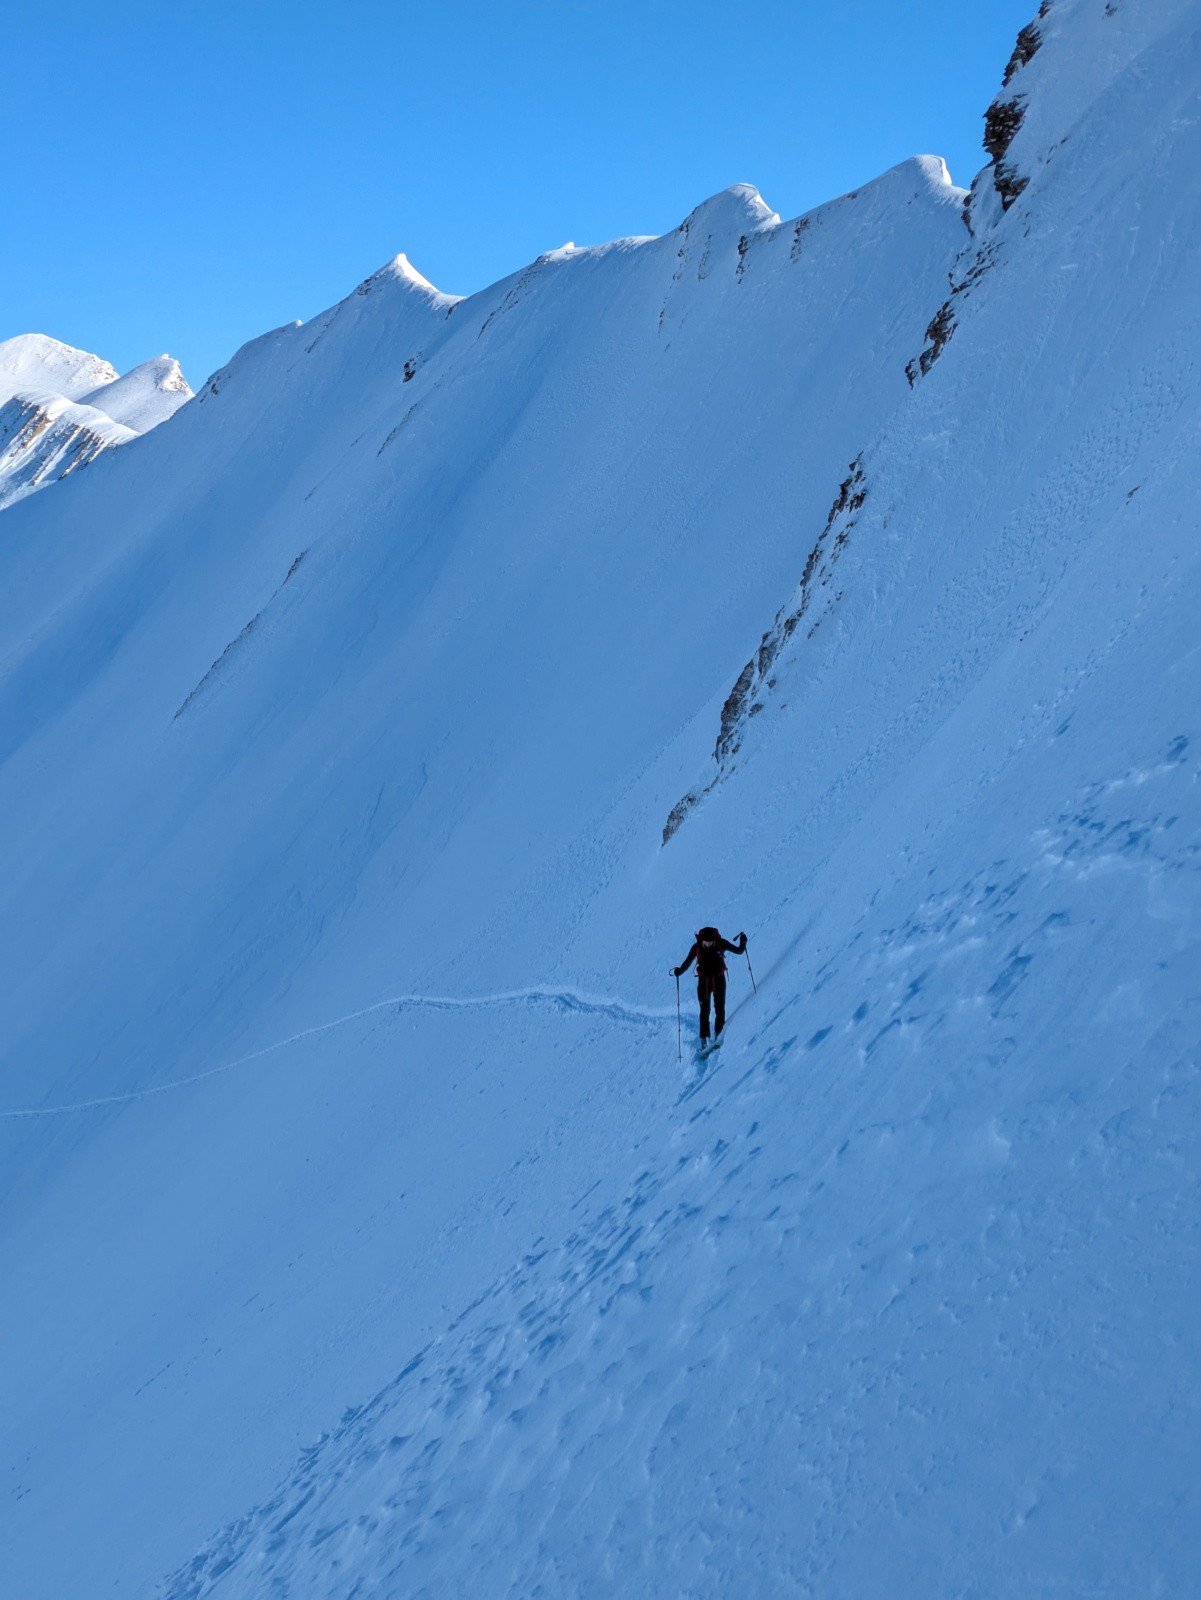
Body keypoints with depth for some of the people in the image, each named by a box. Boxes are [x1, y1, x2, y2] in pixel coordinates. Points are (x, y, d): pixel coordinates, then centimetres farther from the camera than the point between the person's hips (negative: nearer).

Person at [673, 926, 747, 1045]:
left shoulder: (721, 943, -14)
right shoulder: (697, 947, -13)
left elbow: (738, 951, -5)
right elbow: (687, 962, -7)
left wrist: (743, 943, -24)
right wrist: (679, 971, -24)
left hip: (719, 979, 0)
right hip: (703, 980, 0)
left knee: (719, 1009, 1)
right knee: (704, 1010, -1)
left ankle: (718, 1034, 14)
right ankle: (704, 1038, 3)